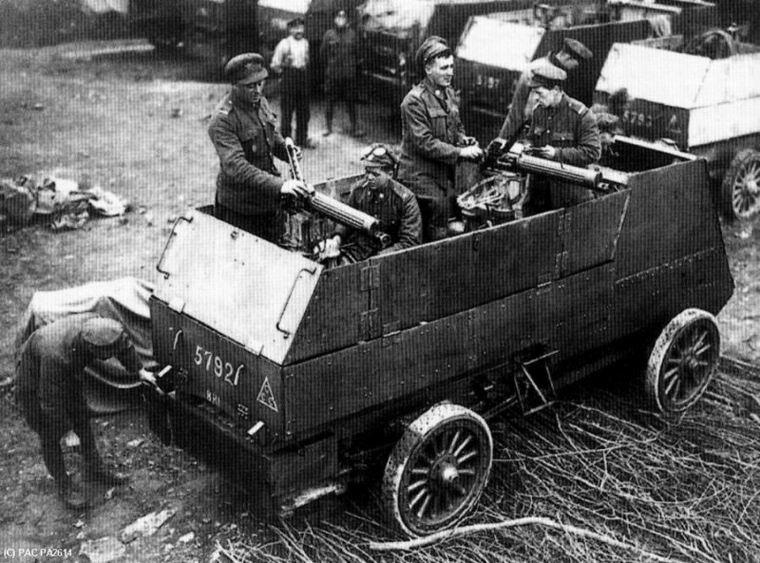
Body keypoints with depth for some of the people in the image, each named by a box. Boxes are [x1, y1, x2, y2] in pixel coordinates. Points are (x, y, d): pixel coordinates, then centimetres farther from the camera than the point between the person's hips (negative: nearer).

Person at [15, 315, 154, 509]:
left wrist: (140, 371, -6)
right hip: (35, 381, -7)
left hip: (67, 375, 7)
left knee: (82, 419, 14)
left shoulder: (93, 323, -29)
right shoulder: (56, 356, -46)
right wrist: (62, 422, -18)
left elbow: (124, 344, -6)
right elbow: (50, 402, -34)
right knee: (50, 436, 3)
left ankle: (94, 469, 32)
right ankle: (63, 487, 20)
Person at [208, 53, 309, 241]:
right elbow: (235, 166, -32)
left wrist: (287, 150, -1)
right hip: (239, 210, -7)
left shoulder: (261, 103, 4)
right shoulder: (222, 120, -22)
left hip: (269, 201, 7)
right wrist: (278, 185, -40)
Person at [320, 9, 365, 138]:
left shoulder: (351, 34, 6)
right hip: (332, 74, -1)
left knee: (351, 101, 3)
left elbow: (356, 52, 12)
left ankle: (354, 127, 10)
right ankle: (328, 127, 14)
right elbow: (322, 52, 7)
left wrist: (355, 66, 8)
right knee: (331, 101, 4)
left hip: (349, 74, 1)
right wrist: (328, 66, 7)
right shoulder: (329, 34, 2)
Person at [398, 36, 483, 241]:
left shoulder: (449, 94, 10)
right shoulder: (415, 100, -15)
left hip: (445, 176, 8)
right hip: (421, 176, -8)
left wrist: (463, 139, 0)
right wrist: (460, 152, -20)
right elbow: (424, 143, -19)